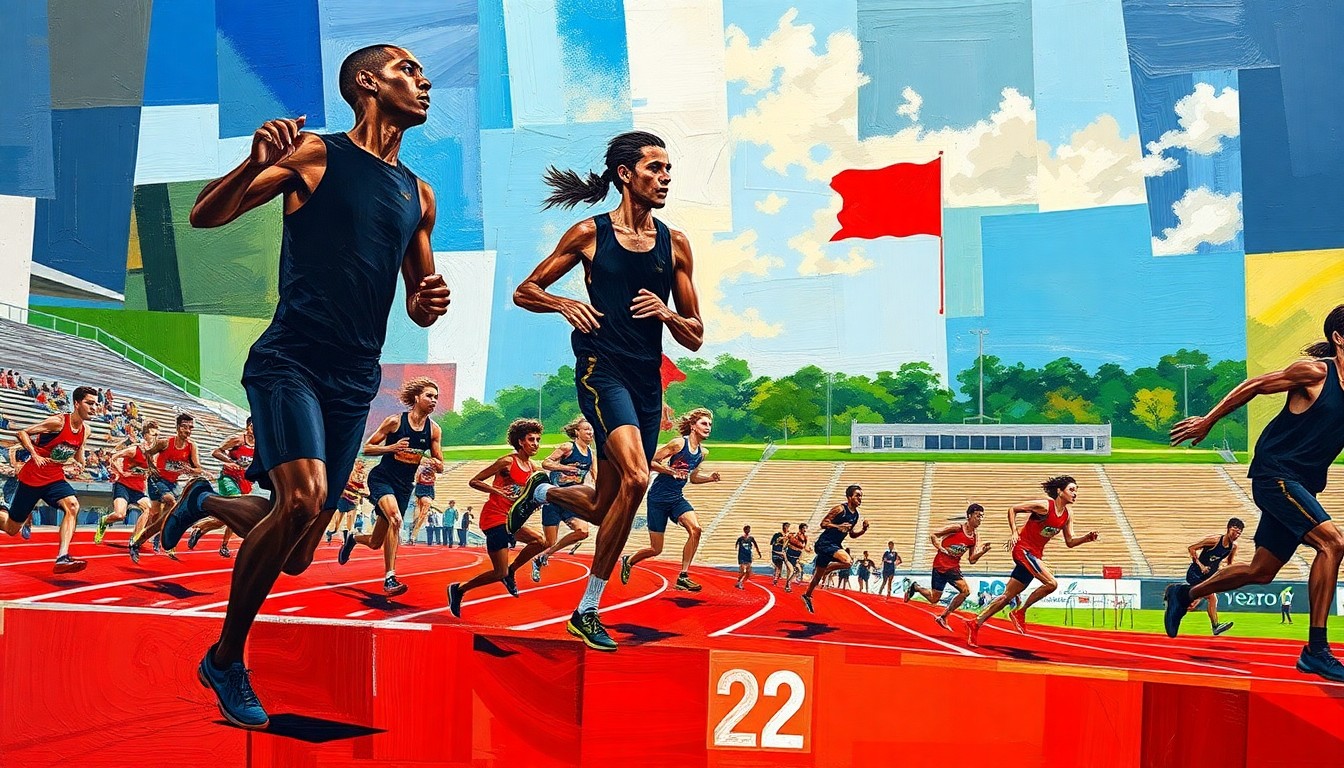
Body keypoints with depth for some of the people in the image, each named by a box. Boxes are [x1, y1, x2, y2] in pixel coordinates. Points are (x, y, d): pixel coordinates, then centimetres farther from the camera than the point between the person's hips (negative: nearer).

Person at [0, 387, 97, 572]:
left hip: (55, 478, 5)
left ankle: (62, 558, -33)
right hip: (31, 478, -5)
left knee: (72, 506, -26)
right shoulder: (58, 422, -17)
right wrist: (35, 455, -25)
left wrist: (75, 463, -1)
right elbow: (22, 433, -15)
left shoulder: (85, 431, 4)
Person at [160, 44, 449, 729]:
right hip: (291, 358, -6)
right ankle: (226, 659, -5)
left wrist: (430, 303, 0)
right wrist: (257, 163, -23)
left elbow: (419, 304, 25)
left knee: (296, 555, 8)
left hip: (356, 380, 6)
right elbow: (204, 215, -4)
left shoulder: (418, 195, 16)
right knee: (303, 500, -26)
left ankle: (209, 503, 40)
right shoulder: (317, 154, 0)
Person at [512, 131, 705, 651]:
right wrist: (565, 304, -12)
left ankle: (541, 492, 40)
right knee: (635, 477, -25)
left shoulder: (675, 246, 10)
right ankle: (587, 610, -12)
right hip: (601, 367, -5)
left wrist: (666, 312, -7)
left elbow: (695, 338, 13)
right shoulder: (589, 234, 1)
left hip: (648, 378, 5)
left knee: (602, 508, 8)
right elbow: (525, 291, 8)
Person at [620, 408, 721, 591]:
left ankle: (683, 577, -15)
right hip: (658, 498, -6)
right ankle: (628, 561, 32)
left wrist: (710, 478, 2)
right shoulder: (679, 443, -15)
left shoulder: (703, 452, 5)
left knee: (695, 529, -22)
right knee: (656, 549, 0)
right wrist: (673, 471, -24)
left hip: (677, 498, 6)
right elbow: (651, 462, -14)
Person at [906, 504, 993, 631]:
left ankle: (943, 617, 0)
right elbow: (933, 536, -8)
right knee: (934, 599, -1)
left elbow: (972, 560, 4)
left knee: (966, 591, -15)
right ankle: (915, 587, 30)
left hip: (954, 568, 6)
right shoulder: (957, 528, -15)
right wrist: (941, 549, -20)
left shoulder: (975, 537, 3)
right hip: (940, 564, -6)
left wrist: (982, 551, -11)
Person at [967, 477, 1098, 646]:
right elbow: (1012, 510, -8)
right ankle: (1020, 612, -5)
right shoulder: (1044, 506, -15)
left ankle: (975, 623, 12)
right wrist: (1015, 533, -16)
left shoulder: (1068, 514, 7)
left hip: (1035, 554, 8)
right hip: (1023, 548, -8)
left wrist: (1087, 538, -6)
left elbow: (1070, 542, 11)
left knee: (1008, 595, 6)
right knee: (1051, 583, -21)